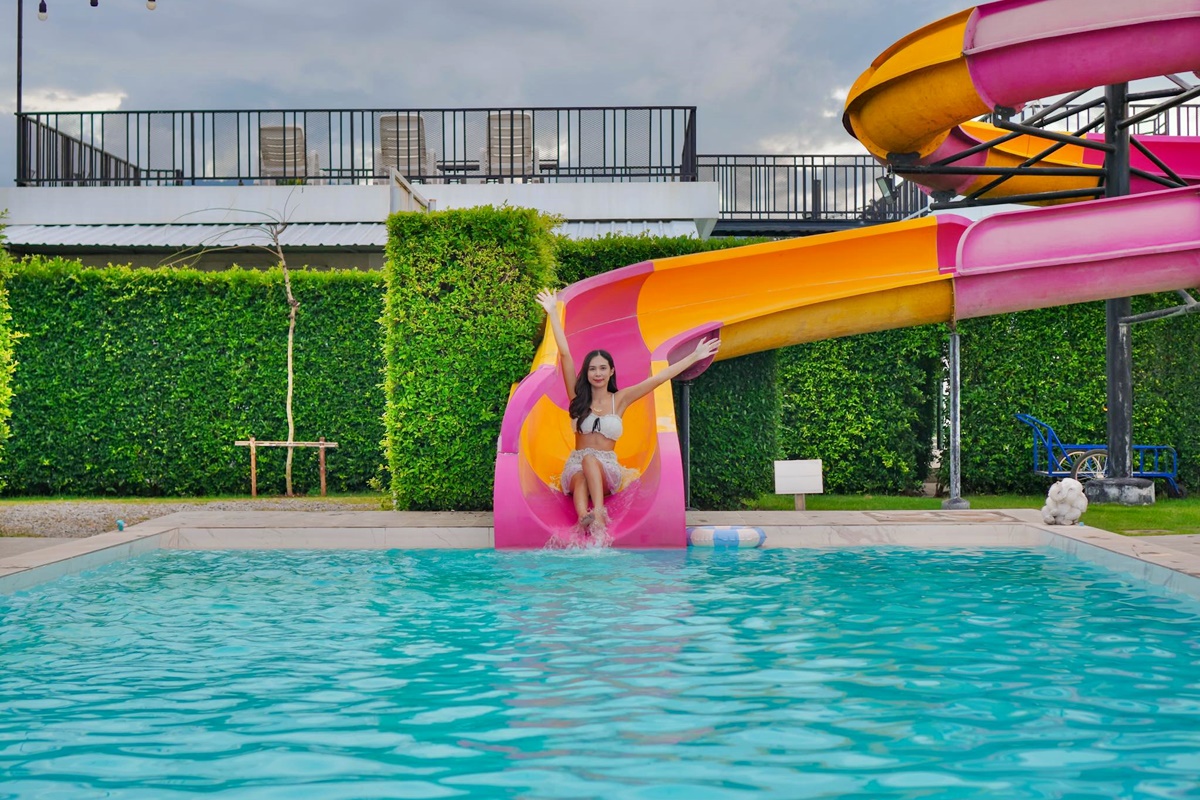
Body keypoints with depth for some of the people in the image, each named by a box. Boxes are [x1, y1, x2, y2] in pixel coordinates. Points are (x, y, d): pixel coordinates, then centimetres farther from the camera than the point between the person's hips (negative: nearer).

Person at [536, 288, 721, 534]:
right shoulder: (578, 397, 7)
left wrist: (694, 357, 4)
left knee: (590, 461, -35)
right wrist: (553, 313, 1)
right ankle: (585, 520, -66)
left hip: (608, 470, 0)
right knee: (581, 479, -35)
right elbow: (565, 355, 3)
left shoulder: (620, 399, 8)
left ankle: (598, 514, -58)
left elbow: (659, 378, 6)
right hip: (576, 466, 0)